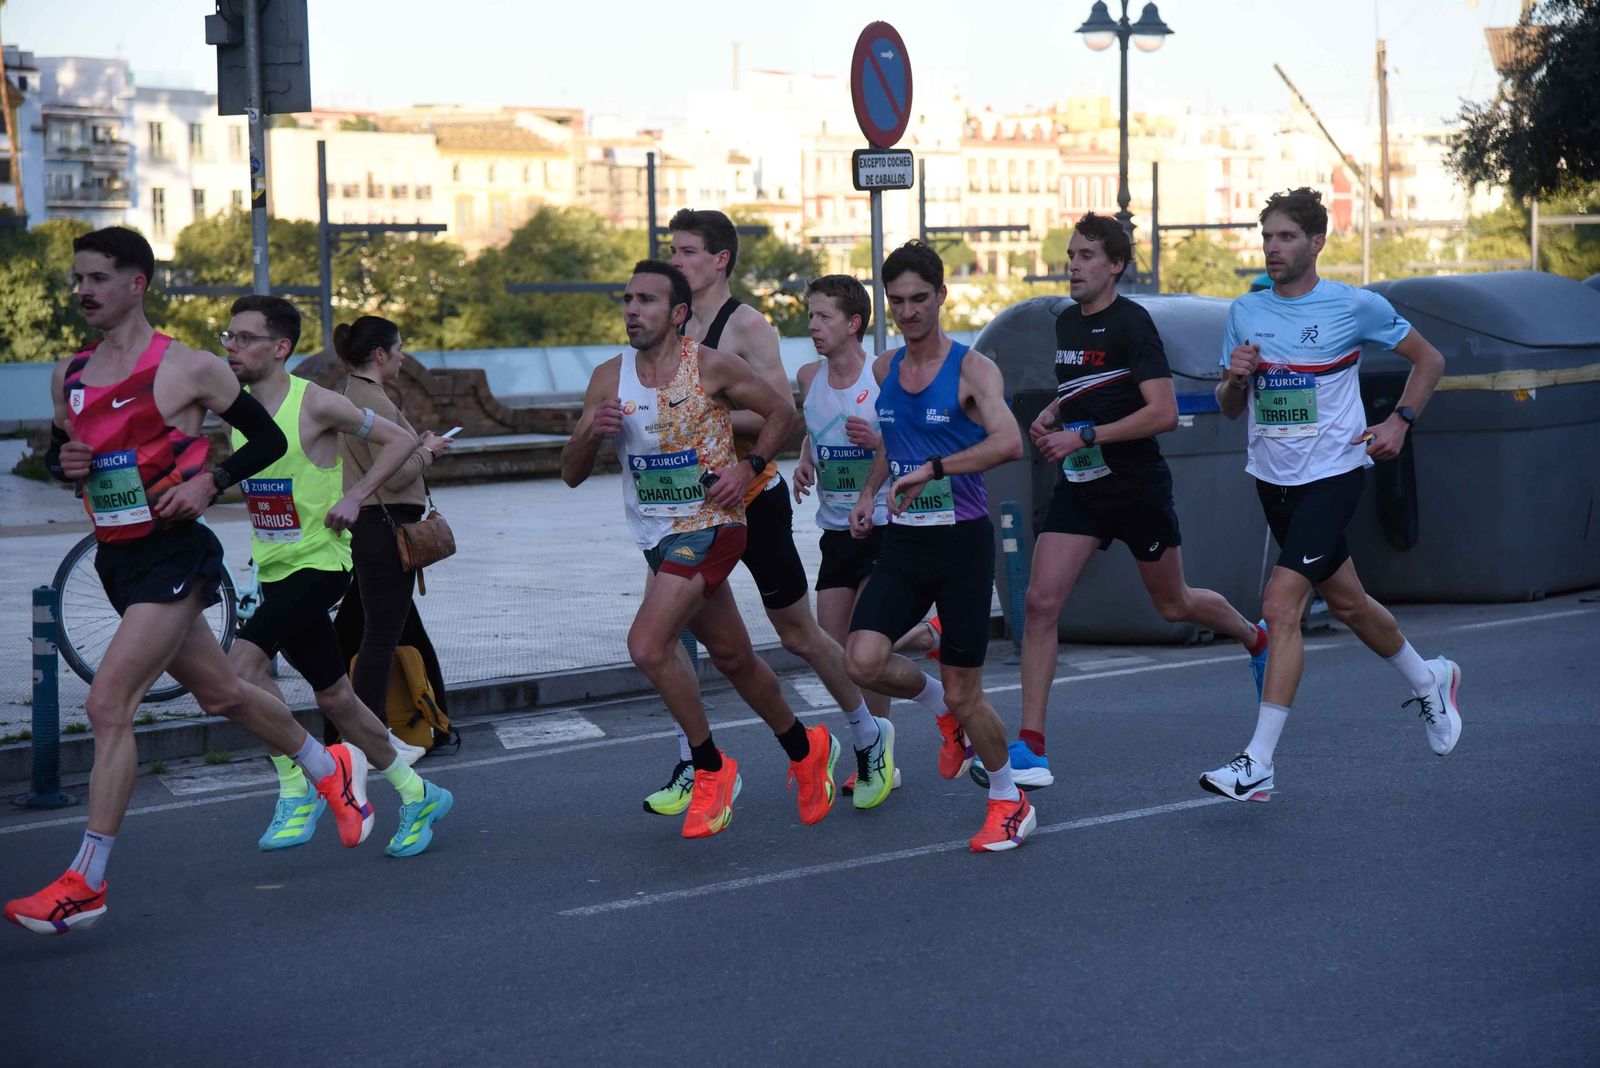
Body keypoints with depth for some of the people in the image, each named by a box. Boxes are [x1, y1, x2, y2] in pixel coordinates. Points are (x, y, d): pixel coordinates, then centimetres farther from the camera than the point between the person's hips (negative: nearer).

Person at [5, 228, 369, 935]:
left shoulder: (188, 369, -9)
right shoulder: (69, 375, 8)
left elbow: (269, 440, -2)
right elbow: (57, 450, 22)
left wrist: (209, 482, -16)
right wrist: (64, 461, -2)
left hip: (174, 554, -7)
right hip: (116, 559, 7)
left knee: (108, 705, -16)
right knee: (219, 693, 20)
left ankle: (85, 883, -13)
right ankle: (330, 768, 43)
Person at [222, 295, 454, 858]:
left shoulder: (315, 404, -14)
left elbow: (401, 439, -7)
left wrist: (355, 496, -15)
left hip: (320, 561, -8)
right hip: (275, 569, 8)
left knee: (242, 663, -24)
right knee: (333, 696, 13)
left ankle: (295, 793, -12)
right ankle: (418, 796, 28)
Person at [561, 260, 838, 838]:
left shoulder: (712, 367, -10)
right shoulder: (609, 379, 2)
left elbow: (782, 412, 1)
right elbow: (571, 474, 3)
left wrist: (748, 467, -12)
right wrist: (592, 432, -17)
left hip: (709, 526, -6)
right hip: (657, 535, 6)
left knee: (647, 644, -21)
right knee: (733, 658, 16)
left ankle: (711, 768, -5)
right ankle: (806, 749, 37)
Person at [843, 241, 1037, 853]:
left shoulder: (972, 370, -11)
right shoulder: (884, 370, 8)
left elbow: (1008, 443, -29)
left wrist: (932, 469, -34)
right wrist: (869, 494, 13)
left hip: (962, 542, -5)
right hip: (903, 541, 5)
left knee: (964, 693, -2)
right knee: (863, 662, -14)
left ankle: (1009, 802, 22)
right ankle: (945, 710, 17)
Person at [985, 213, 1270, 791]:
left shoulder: (1132, 323, -15)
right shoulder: (1066, 322, 9)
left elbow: (1164, 412, -22)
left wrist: (1085, 435, -23)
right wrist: (1049, 416, 5)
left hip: (1137, 486, -6)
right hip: (1079, 488, 6)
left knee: (1173, 604, 13)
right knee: (1041, 601, -10)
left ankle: (1256, 639, 46)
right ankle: (1031, 749, -10)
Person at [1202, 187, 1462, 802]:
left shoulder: (1356, 307, -7)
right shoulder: (1244, 313, 5)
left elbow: (1428, 360, 5)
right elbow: (1230, 408, 12)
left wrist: (1400, 421, -7)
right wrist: (1235, 378, -10)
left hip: (1333, 472, -6)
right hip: (1272, 477, 6)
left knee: (1281, 606, -18)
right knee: (1345, 602, 19)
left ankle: (1258, 766, -17)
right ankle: (1428, 679, 46)